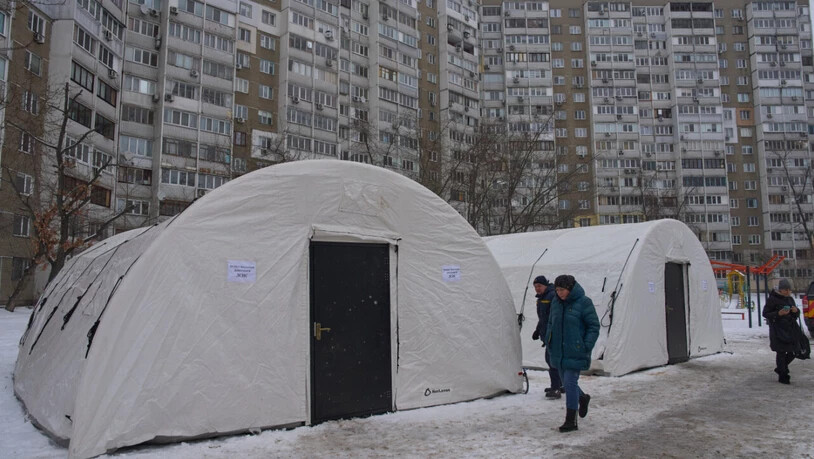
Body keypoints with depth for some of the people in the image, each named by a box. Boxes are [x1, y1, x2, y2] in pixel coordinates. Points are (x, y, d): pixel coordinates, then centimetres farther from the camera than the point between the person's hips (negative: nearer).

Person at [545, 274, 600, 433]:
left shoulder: (584, 303, -11)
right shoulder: (556, 302, 6)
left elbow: (594, 326, -7)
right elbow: (551, 323, 18)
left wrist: (586, 347, -14)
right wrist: (550, 343, 9)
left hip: (575, 353, -6)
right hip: (559, 352, 6)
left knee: (570, 382, -7)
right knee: (566, 381, 16)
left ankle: (571, 421, 3)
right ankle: (583, 398, 46)